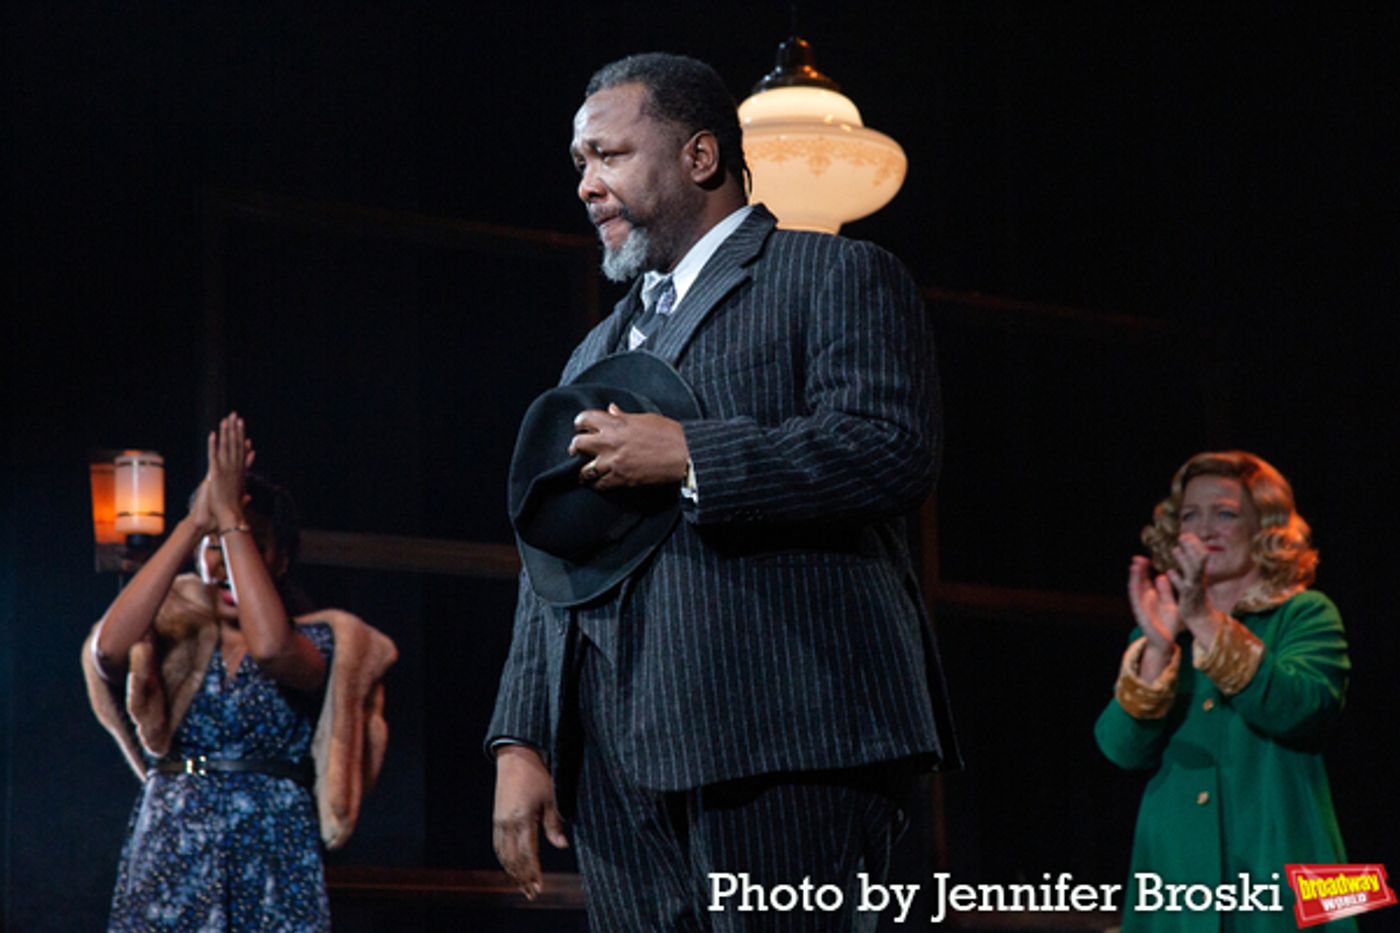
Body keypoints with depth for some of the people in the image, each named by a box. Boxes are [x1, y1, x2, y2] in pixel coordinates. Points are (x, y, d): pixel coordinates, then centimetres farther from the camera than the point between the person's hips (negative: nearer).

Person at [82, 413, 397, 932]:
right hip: (169, 850, 2)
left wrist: (231, 517, -16)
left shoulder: (318, 643, 4)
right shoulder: (174, 633, 9)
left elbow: (270, 646, -21)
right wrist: (195, 525, -15)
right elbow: (110, 646, -14)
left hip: (271, 864, -1)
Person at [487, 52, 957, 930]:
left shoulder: (838, 277, 6)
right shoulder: (597, 354, 29)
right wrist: (522, 741, 14)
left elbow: (894, 449, -11)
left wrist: (686, 456, -12)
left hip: (782, 737, -7)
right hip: (619, 760, 7)